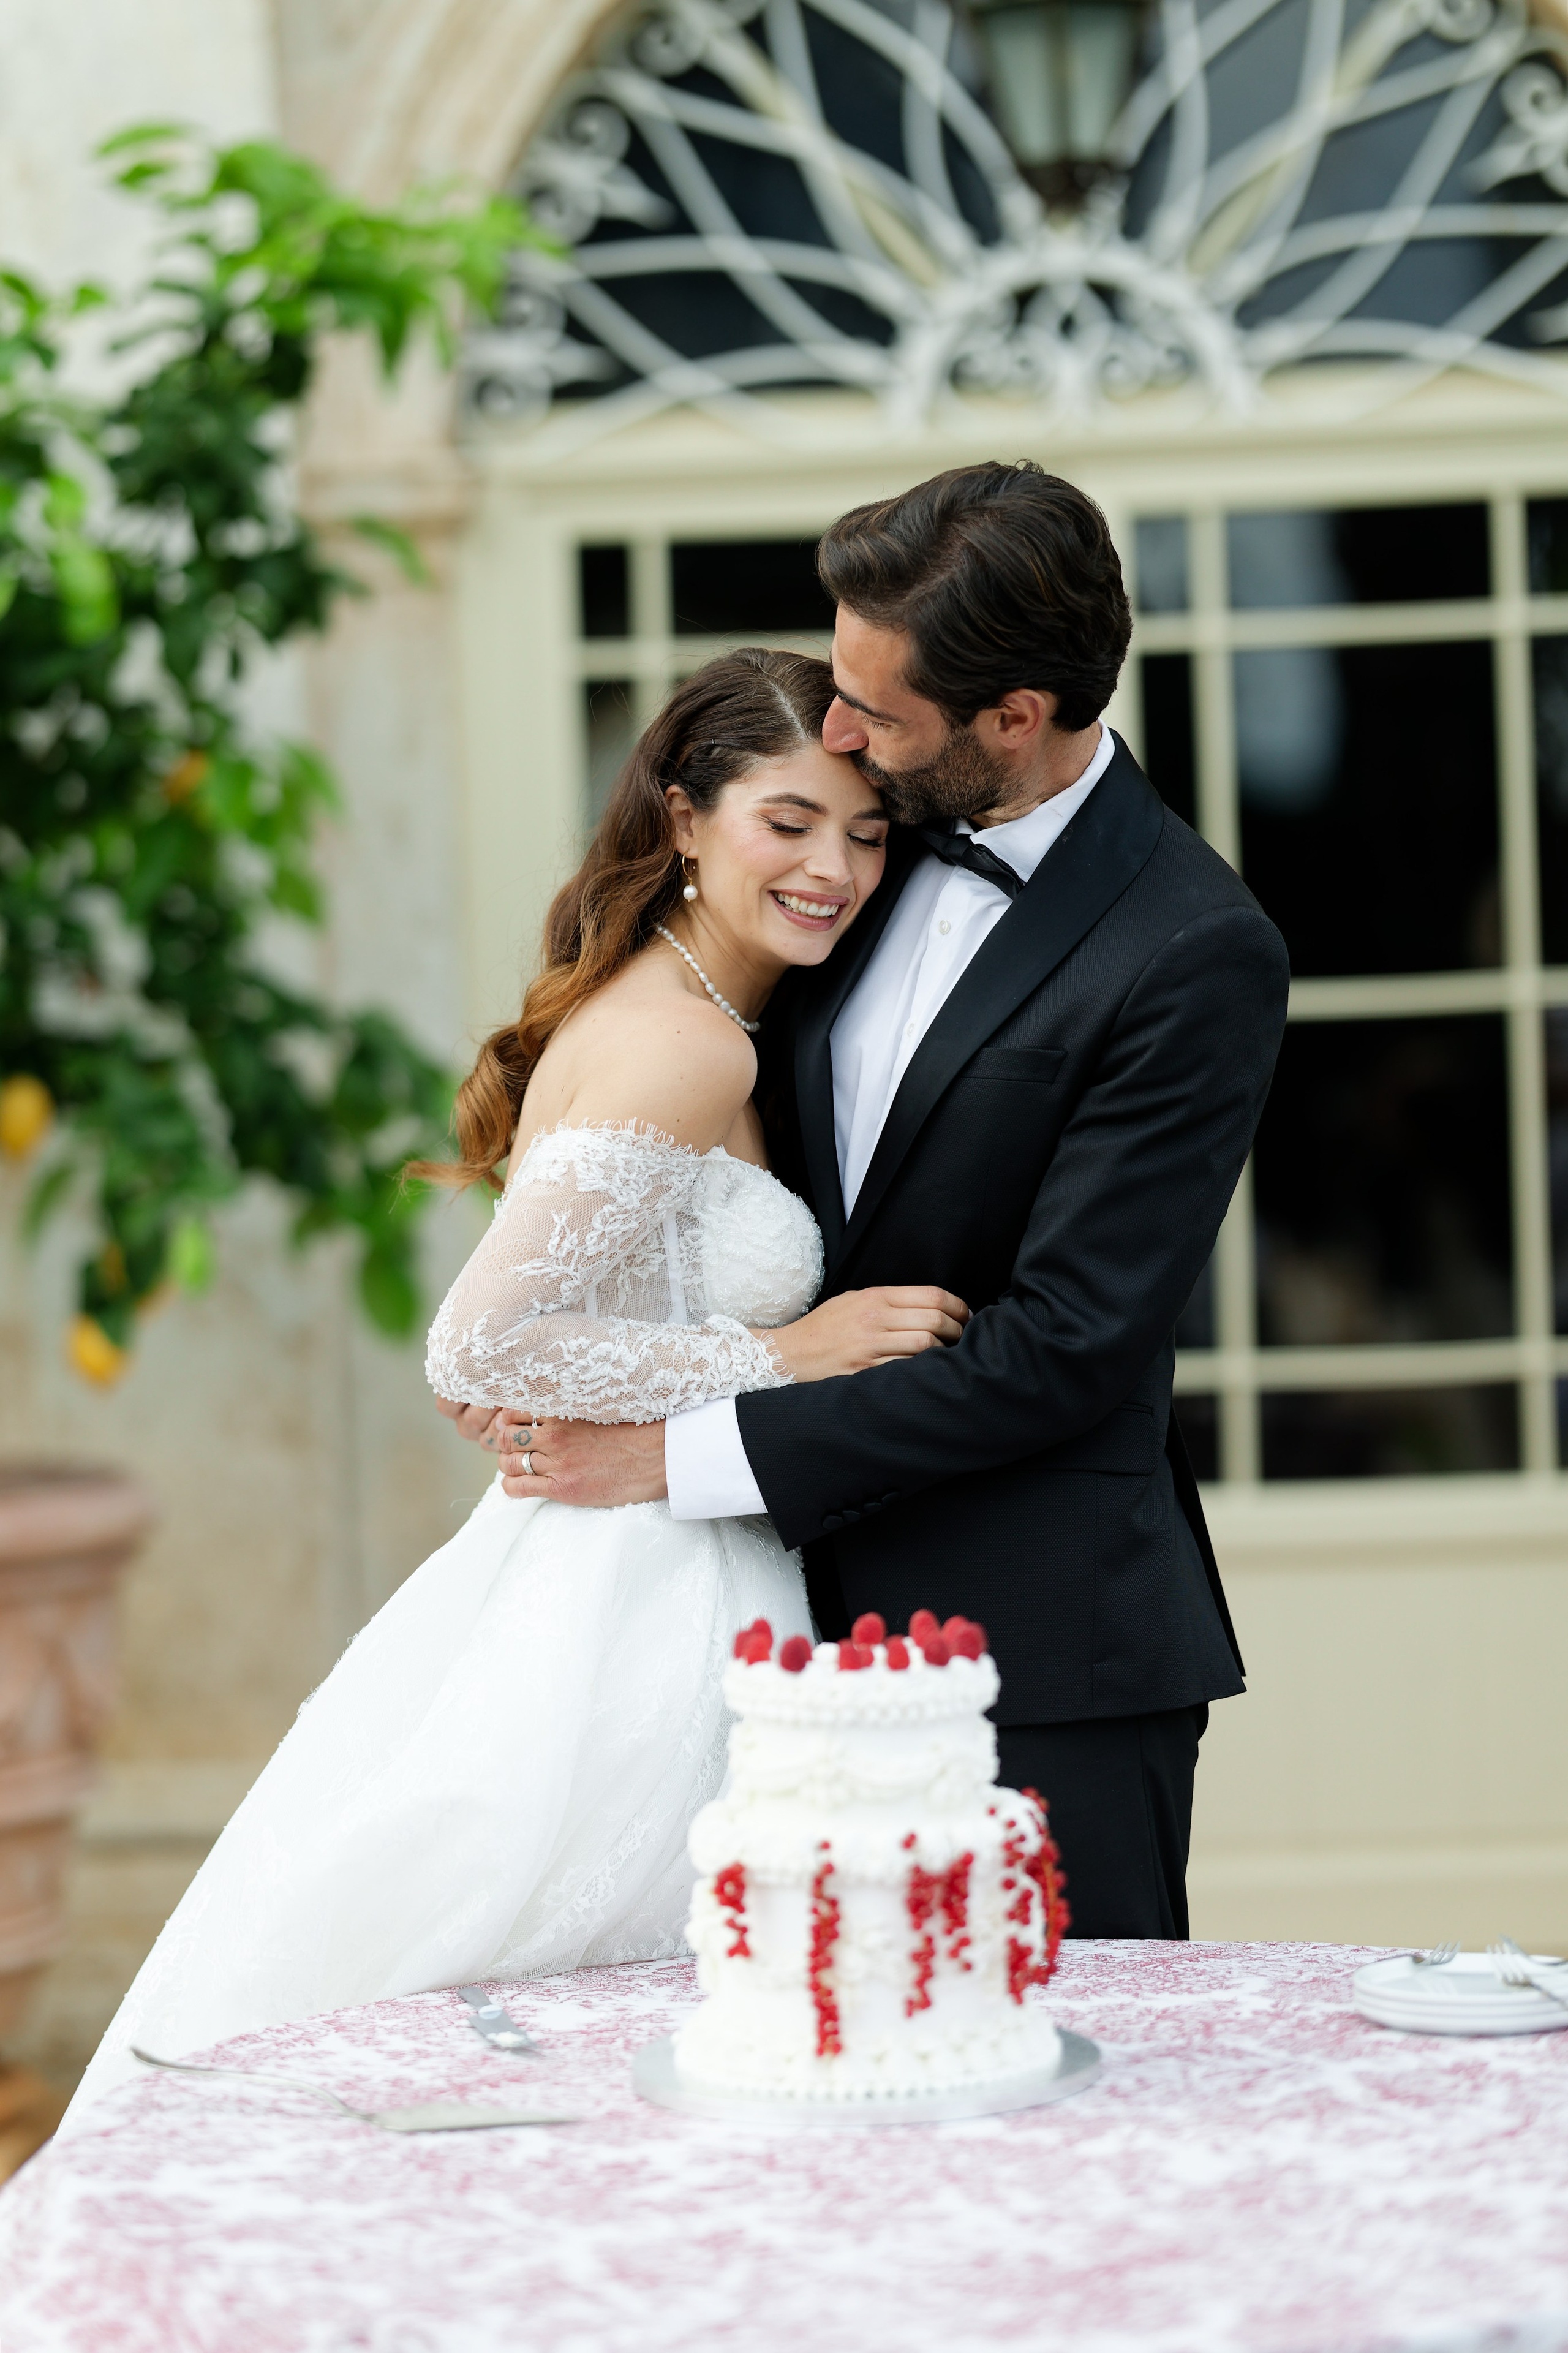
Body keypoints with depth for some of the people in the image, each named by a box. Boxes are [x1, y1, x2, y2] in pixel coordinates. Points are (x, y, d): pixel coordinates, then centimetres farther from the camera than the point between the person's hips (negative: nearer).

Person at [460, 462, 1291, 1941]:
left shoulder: (1197, 955, -14)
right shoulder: (877, 839, 7)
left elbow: (1063, 1345, -18)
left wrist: (690, 1456, -15)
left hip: (1041, 1652, -6)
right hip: (831, 1607, 6)